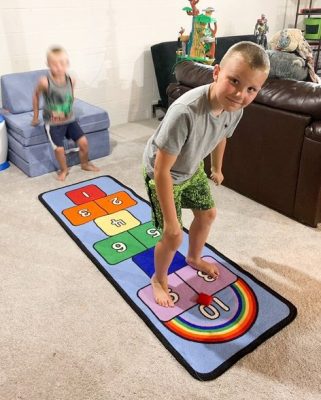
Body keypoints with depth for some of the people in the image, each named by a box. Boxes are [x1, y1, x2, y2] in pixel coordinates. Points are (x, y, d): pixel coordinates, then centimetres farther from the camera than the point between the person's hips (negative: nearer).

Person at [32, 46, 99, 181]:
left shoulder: (71, 80, -9)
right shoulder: (45, 82, -20)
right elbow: (36, 96, -2)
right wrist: (35, 117, 5)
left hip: (69, 119, 4)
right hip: (52, 123, -3)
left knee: (83, 142, -1)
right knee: (59, 148, -12)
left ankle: (85, 164, 26)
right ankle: (64, 170, 17)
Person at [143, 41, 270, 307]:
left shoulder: (235, 108, -19)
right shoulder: (185, 112, -42)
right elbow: (162, 170, -35)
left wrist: (217, 169, 23)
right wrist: (171, 221, -30)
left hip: (192, 168, 7)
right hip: (163, 173, -7)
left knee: (207, 214, 21)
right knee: (173, 236, -3)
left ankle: (194, 258, 50)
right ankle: (159, 278, 30)